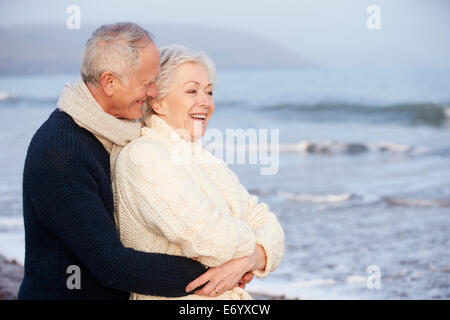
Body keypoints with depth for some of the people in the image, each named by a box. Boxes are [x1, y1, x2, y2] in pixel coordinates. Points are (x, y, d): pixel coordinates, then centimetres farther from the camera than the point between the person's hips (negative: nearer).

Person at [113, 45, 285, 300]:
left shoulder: (211, 163, 16)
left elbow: (271, 230, 8)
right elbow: (202, 233, -18)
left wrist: (244, 262, -11)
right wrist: (247, 250, -1)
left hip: (233, 293, 6)